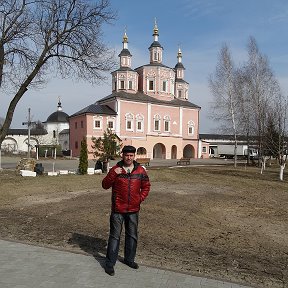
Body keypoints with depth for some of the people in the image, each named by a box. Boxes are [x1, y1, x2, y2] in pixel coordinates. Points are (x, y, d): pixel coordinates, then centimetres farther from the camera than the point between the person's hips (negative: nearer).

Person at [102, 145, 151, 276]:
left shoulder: (140, 170, 1)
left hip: (133, 210, 3)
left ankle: (129, 259, 34)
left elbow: (146, 186, 11)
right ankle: (109, 263, 14)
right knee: (115, 236, 3)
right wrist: (113, 174, -22)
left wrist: (141, 198, -1)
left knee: (132, 235, 16)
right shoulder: (115, 169, -5)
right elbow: (105, 185, -7)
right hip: (118, 209, -3)